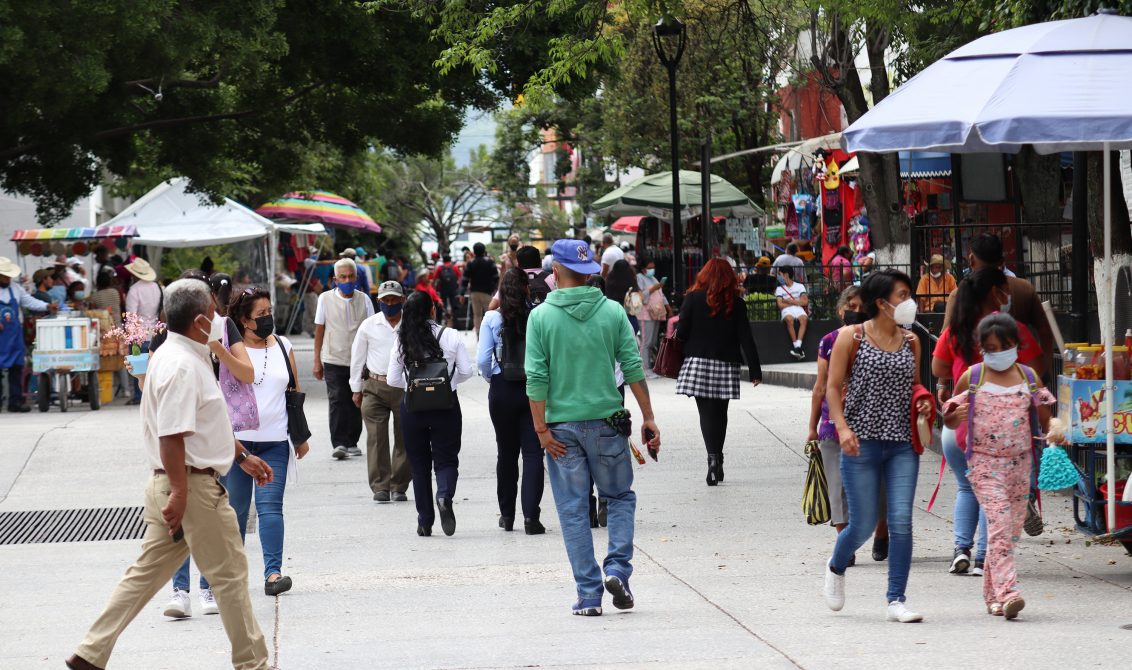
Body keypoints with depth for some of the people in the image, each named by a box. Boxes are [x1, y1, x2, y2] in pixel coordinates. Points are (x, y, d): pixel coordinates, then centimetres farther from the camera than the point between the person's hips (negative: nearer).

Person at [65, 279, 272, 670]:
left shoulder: (180, 357, 15)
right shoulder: (183, 366, -19)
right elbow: (171, 435, -24)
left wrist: (241, 456, 30)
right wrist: (179, 492, -25)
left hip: (177, 486, 10)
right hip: (193, 486, -10)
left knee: (147, 573, 12)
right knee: (229, 575, 1)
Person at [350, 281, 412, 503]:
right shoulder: (369, 326, 5)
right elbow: (357, 357, 12)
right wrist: (356, 389, 12)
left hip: (405, 388, 0)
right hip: (375, 387, 0)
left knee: (404, 439, 3)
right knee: (376, 438, -6)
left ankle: (399, 487, 12)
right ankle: (380, 486, -3)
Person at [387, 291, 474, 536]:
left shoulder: (402, 342, -2)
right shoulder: (450, 336, -4)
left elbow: (393, 380, 1)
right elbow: (466, 371, -1)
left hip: (412, 407, 1)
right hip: (446, 405, -1)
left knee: (419, 463, 12)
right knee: (446, 459, 6)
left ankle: (425, 521, 12)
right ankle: (445, 496, -26)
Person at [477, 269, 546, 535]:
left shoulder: (492, 319, -6)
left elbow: (483, 360, -7)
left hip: (502, 390, 1)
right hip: (535, 388, -1)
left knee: (506, 452, 14)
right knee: (533, 452, 1)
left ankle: (507, 515, 21)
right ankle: (531, 515, -9)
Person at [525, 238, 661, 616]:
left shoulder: (541, 317, -4)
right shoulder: (612, 312, -1)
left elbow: (537, 378, -8)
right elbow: (633, 368, -2)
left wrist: (542, 428, -4)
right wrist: (648, 418, 4)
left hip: (562, 427, -1)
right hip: (606, 421, 1)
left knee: (573, 510, 5)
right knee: (621, 497, 18)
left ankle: (589, 594, 4)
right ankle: (617, 568, -1)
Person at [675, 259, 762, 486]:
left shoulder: (694, 298, -2)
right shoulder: (736, 303, 2)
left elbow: (682, 331, -6)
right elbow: (746, 338, 0)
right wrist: (755, 370, 2)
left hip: (698, 362, -2)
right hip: (726, 365, 2)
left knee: (706, 412, -1)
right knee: (720, 413, 12)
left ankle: (713, 457, -20)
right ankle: (717, 463, 14)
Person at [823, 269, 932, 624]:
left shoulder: (910, 342, 11)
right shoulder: (851, 338, -2)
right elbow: (833, 387, -2)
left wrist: (923, 402, 1)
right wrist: (842, 427, -15)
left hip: (903, 444, 4)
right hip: (862, 443, -4)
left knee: (902, 523, -6)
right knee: (864, 524, 1)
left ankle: (895, 600, -1)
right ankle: (836, 568, 34)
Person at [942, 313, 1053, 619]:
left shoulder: (1029, 378, 7)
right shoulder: (972, 378, 1)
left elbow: (1044, 422, 17)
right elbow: (949, 420, 8)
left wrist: (1045, 411, -3)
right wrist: (956, 415, -12)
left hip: (1020, 463, 3)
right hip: (986, 463, -3)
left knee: (1012, 529, 6)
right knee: (999, 524, -18)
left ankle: (992, 595, 20)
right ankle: (1007, 594, -27)